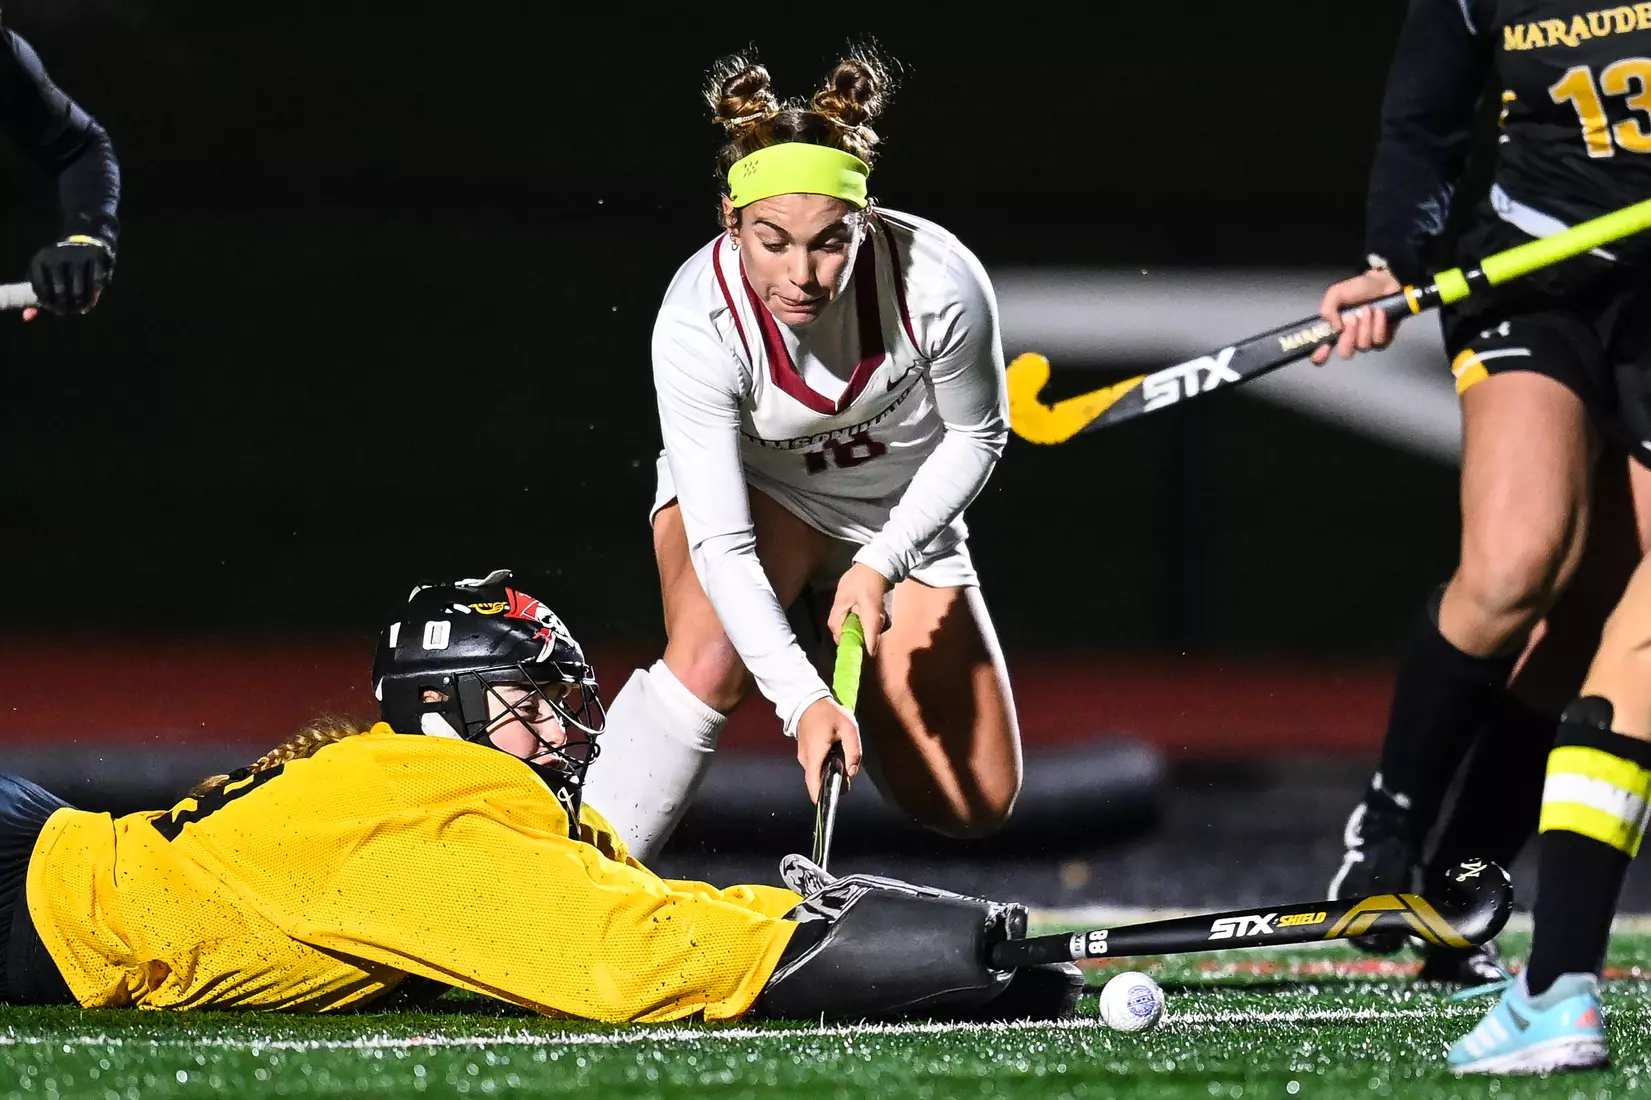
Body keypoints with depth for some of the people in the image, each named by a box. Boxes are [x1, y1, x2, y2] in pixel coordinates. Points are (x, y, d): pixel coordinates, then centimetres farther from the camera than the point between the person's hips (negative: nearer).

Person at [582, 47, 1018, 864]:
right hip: (749, 492, -3)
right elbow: (721, 541, -34)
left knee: (973, 807, 3)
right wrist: (802, 699, -43)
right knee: (711, 657, -37)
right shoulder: (698, 323, -34)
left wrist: (881, 565, -20)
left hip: (900, 518, 3)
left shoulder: (939, 283, -31)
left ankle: (860, 680, 33)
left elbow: (976, 436, -10)